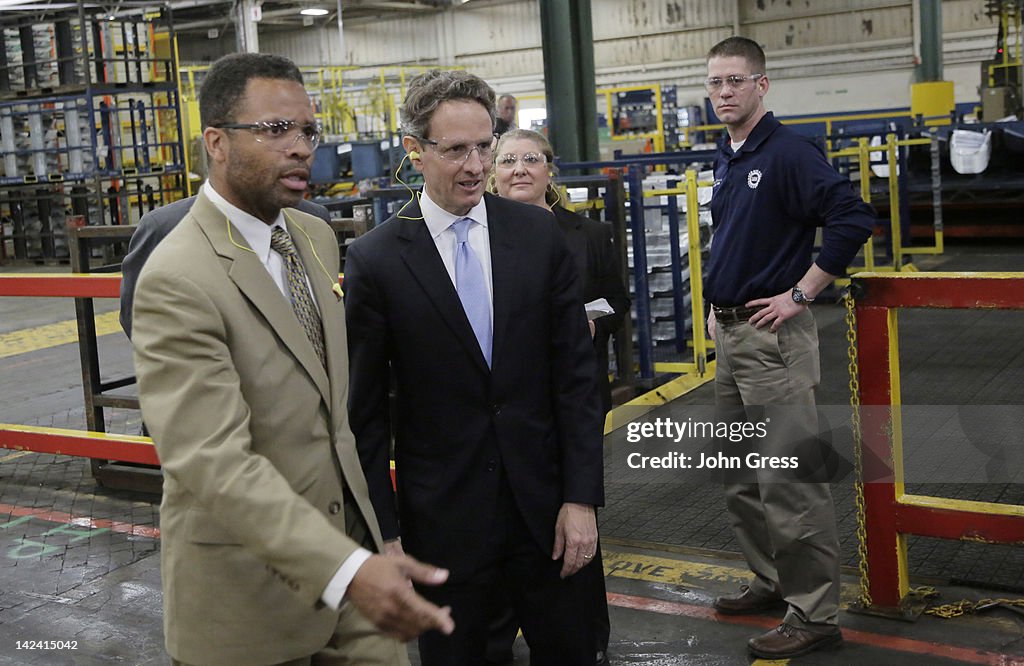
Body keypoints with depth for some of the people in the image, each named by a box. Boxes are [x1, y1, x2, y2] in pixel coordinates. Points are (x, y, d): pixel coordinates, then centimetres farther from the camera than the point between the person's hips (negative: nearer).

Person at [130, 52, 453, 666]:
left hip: (348, 542, 7)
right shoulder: (177, 281, -21)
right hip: (248, 583, -6)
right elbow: (213, 460, -29)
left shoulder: (317, 237, 6)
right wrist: (347, 569, -38)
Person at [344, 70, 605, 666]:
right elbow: (366, 409, -4)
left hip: (545, 502, 2)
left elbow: (576, 375, -1)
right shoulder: (376, 260, -8)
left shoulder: (539, 234, -1)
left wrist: (581, 498, -5)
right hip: (443, 519, -2)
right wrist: (384, 529, -5)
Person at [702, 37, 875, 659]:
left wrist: (799, 294, -18)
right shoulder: (727, 159, 14)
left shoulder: (788, 152, -12)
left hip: (773, 335, -9)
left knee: (790, 482, -6)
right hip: (729, 335, 9)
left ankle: (815, 614, 4)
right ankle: (772, 582, 32)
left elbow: (854, 217, -22)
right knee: (742, 478, 17)